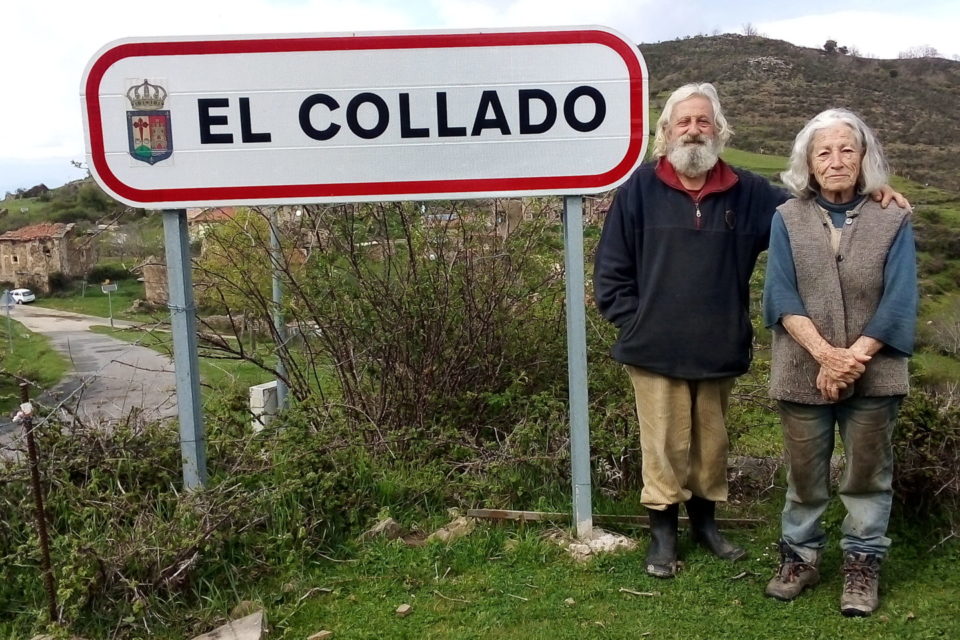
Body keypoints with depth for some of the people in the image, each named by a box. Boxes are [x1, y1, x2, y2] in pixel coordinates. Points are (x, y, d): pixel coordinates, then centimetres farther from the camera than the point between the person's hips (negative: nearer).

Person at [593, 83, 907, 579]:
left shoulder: (747, 193, 5)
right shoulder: (641, 189, -3)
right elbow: (611, 268, -1)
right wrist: (634, 321, -6)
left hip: (718, 350, 3)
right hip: (655, 349, -3)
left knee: (712, 441, 17)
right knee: (665, 445, 4)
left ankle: (705, 521, 37)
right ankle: (662, 533, 21)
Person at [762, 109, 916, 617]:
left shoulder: (893, 220, 1)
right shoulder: (787, 219, 2)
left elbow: (899, 302, -6)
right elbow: (781, 295, -7)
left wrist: (855, 358, -16)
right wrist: (825, 355, -19)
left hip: (874, 376, 0)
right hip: (802, 374, 0)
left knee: (867, 473, 11)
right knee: (804, 474, 12)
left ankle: (863, 563, 26)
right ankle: (800, 556, 28)